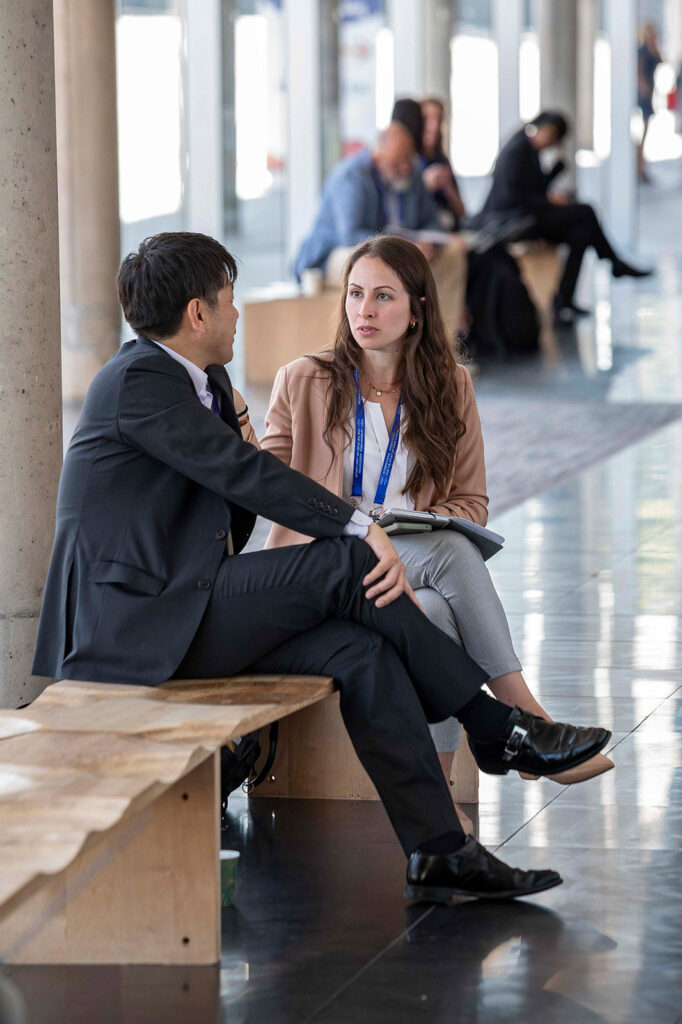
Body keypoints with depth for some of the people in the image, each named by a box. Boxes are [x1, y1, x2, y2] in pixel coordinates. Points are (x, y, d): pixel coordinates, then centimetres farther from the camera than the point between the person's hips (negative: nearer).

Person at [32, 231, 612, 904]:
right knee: (346, 561, -18)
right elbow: (241, 471, -19)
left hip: (183, 610, 9)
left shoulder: (206, 383, 18)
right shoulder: (138, 381, -12)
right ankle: (493, 728, -7)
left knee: (361, 650, -10)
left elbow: (242, 494, 16)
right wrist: (359, 528, -21)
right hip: (132, 624, -9)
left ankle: (440, 854, -12)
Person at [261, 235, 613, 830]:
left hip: (414, 567, 3)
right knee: (453, 552, -34)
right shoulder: (304, 383, 5)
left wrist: (412, 527, -8)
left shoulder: (451, 385, 10)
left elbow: (472, 502, 11)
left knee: (436, 612, -37)